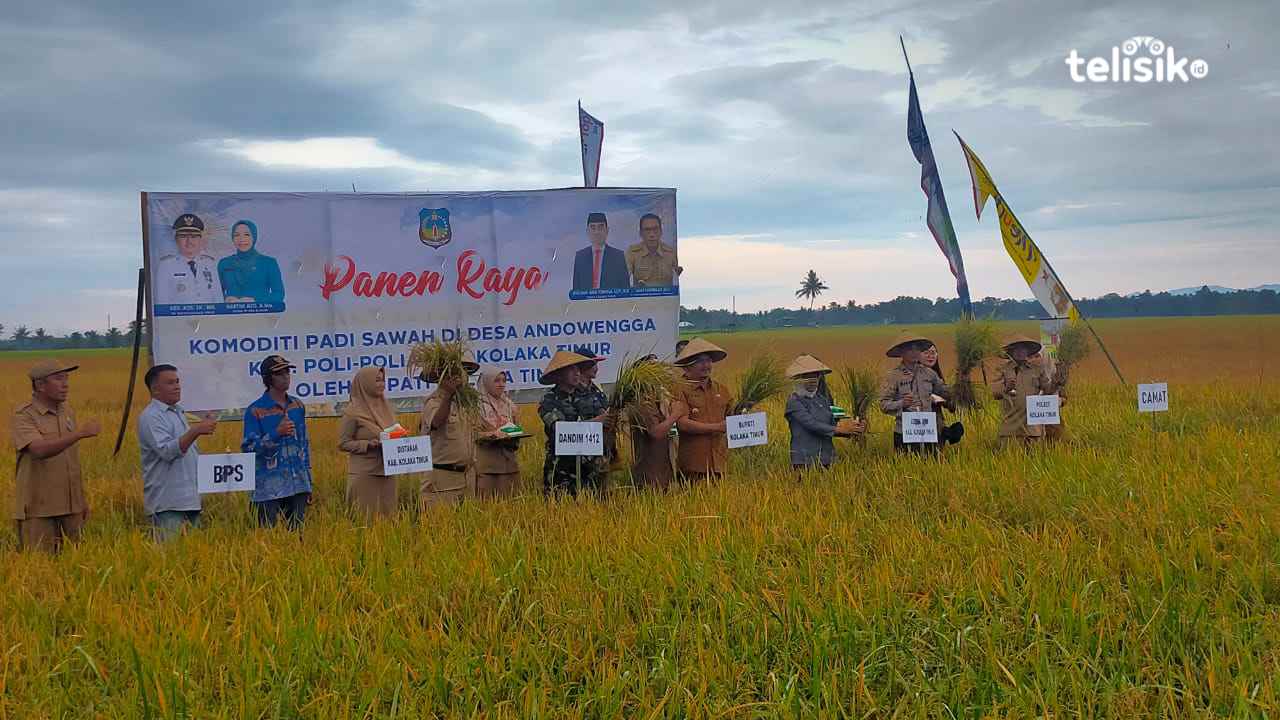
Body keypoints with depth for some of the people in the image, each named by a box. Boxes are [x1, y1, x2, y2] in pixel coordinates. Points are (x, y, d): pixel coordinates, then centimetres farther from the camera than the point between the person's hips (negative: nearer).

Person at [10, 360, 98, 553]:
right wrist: (80, 433, -36)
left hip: (70, 507, 6)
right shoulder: (22, 417, -9)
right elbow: (40, 450, -27)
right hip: (38, 509, -6)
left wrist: (82, 499, 18)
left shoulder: (67, 412, 11)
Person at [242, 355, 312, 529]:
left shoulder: (298, 405, 11)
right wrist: (276, 433, -20)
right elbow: (248, 448, -8)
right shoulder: (255, 411, -5)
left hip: (298, 486, 5)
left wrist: (308, 483, 16)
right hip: (269, 488, -5)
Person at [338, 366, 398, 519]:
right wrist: (368, 444, -19)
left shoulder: (387, 407, 11)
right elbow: (343, 443, -6)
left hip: (387, 472, 6)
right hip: (364, 474, -5)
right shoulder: (353, 411, -7)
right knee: (366, 518, -3)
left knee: (388, 515, 6)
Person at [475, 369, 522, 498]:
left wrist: (513, 437, -1)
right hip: (485, 462, -5)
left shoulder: (509, 405, 15)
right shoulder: (478, 405, -1)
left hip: (508, 462, 5)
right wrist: (492, 435, -20)